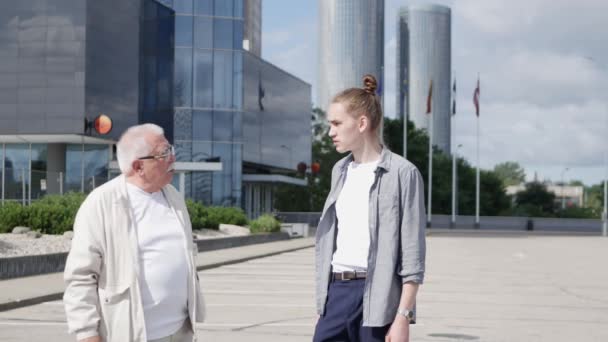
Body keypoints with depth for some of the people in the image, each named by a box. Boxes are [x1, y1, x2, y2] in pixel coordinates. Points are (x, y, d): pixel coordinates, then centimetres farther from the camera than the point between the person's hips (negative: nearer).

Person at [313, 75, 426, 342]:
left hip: (377, 297, -6)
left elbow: (413, 254, -10)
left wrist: (403, 317, -14)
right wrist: (323, 303, 17)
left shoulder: (402, 173, -7)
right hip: (337, 292, 6)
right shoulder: (340, 170, 13)